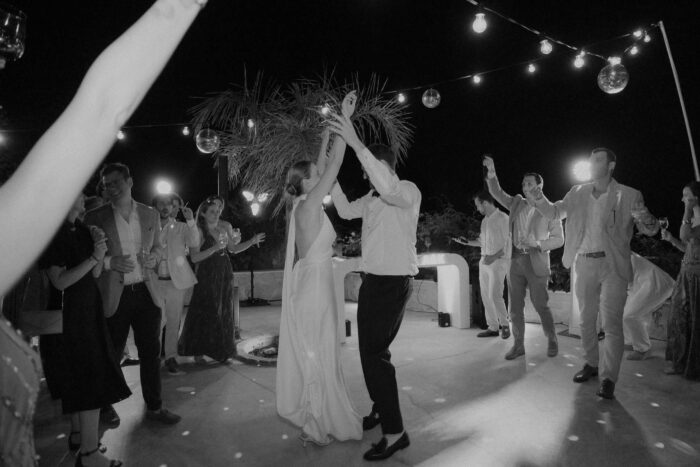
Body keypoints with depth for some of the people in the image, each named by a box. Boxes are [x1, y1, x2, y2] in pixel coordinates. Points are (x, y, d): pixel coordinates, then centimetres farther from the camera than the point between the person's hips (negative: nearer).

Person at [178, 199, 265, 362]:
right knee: (205, 314, 0)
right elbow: (194, 257, -15)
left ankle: (222, 352, 21)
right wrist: (215, 248, -24)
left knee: (224, 313, 8)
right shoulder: (198, 231, -9)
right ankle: (198, 351, 17)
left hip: (224, 274, 5)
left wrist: (252, 241, 4)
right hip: (207, 276, -5)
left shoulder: (225, 227, 6)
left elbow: (234, 248, 15)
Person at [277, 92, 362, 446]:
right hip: (315, 282, -10)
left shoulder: (304, 205, 9)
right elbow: (335, 165, -17)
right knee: (318, 353, 1)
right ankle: (317, 425, 16)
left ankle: (311, 415, 34)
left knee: (309, 351, 18)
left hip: (309, 281, 10)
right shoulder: (310, 204, -14)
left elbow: (324, 168, 19)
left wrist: (326, 138, 21)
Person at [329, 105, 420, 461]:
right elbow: (346, 210, 17)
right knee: (370, 349, 17)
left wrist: (355, 144, -36)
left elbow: (389, 188, -34)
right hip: (373, 279, 9)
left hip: (394, 281, -9)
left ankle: (394, 432, 5)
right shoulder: (372, 197, 13)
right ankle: (379, 408, 35)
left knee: (375, 353, -8)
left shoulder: (408, 190, -12)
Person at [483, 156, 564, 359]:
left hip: (536, 263, -4)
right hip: (515, 261, 4)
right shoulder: (517, 203, 12)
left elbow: (559, 239, 0)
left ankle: (552, 341, 24)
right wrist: (492, 173, -11)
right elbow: (497, 193, 4)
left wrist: (537, 244, -17)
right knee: (515, 307, 6)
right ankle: (518, 345, 17)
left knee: (541, 305, 2)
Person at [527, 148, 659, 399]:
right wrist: (539, 200, -8)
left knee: (611, 323, -5)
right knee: (586, 320, 13)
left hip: (613, 266, -3)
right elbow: (554, 212, 12)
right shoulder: (578, 193, 7)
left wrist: (645, 219, -26)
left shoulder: (629, 195, -3)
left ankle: (608, 379, 3)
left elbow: (650, 230, -2)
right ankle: (591, 364, 29)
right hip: (585, 265, 4)